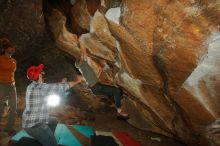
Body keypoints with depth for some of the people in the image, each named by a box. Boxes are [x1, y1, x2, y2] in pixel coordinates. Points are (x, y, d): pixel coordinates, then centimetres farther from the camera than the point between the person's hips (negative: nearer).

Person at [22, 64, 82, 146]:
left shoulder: (31, 86, 5)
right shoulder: (42, 87, -21)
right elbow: (63, 87, -11)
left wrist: (61, 83, 26)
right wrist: (77, 81, 4)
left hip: (30, 122, 10)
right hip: (35, 126, -9)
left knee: (54, 121, 29)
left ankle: (47, 139, 33)